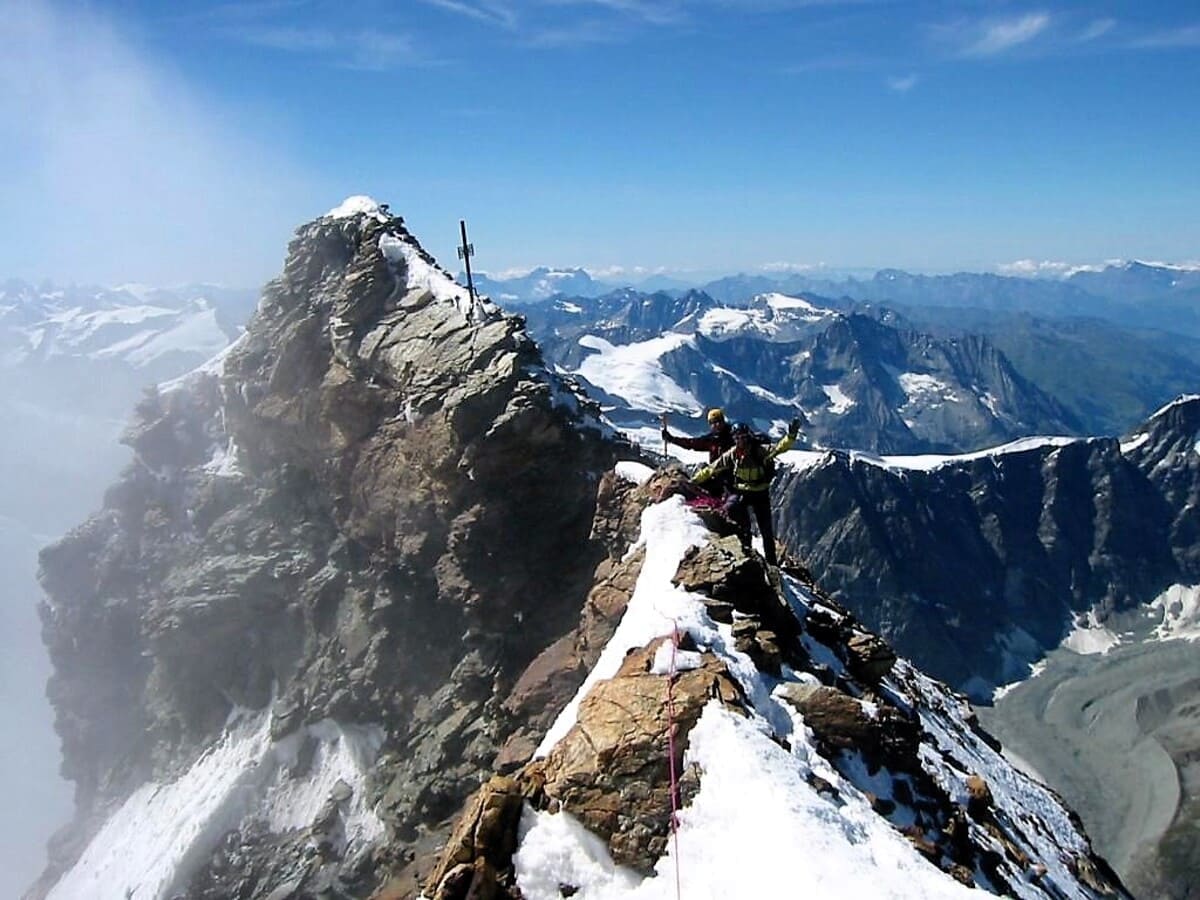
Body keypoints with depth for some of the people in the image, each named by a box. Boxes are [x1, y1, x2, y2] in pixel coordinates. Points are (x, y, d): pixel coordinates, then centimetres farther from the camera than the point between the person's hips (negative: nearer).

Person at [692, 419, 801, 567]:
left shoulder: (759, 451, -18)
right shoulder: (731, 454, -8)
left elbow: (779, 447, -32)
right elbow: (712, 468, -1)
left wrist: (791, 436, -51)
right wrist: (695, 480, 1)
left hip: (760, 493, -2)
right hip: (741, 491, 2)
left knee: (766, 530, 3)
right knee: (731, 507, -31)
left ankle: (772, 562, 19)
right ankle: (744, 536, -7)